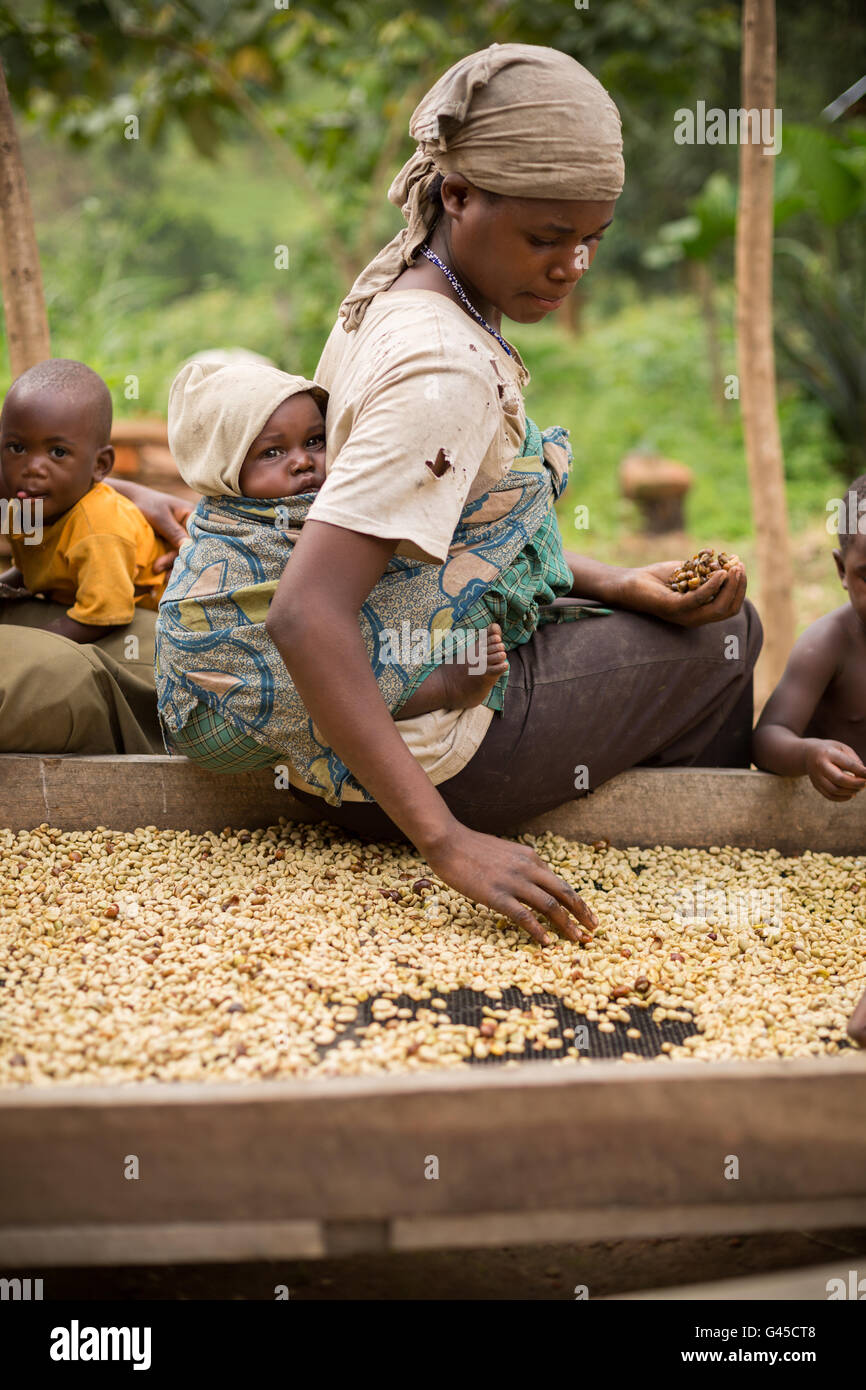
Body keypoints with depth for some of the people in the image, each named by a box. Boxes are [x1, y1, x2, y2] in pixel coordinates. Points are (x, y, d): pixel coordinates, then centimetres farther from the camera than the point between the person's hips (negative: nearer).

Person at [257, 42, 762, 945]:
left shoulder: (390, 292, 1)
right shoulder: (444, 372, -28)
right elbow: (304, 615, -36)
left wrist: (619, 587, -3)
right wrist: (447, 842, -36)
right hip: (429, 751, -9)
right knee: (723, 635, 5)